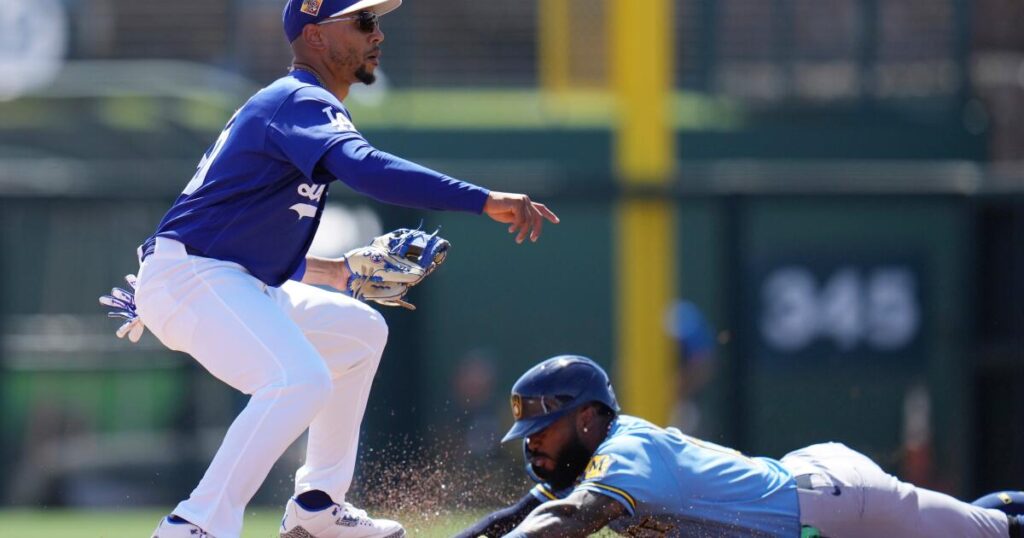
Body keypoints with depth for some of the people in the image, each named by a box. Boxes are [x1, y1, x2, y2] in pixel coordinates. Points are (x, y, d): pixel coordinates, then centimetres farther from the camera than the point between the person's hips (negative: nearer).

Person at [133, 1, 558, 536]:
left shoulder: (286, 103, 20)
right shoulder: (301, 102, -13)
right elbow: (368, 170, -34)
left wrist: (338, 272, 20)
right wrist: (486, 201, -40)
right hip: (187, 277, -11)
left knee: (360, 331, 22)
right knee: (302, 380, -30)